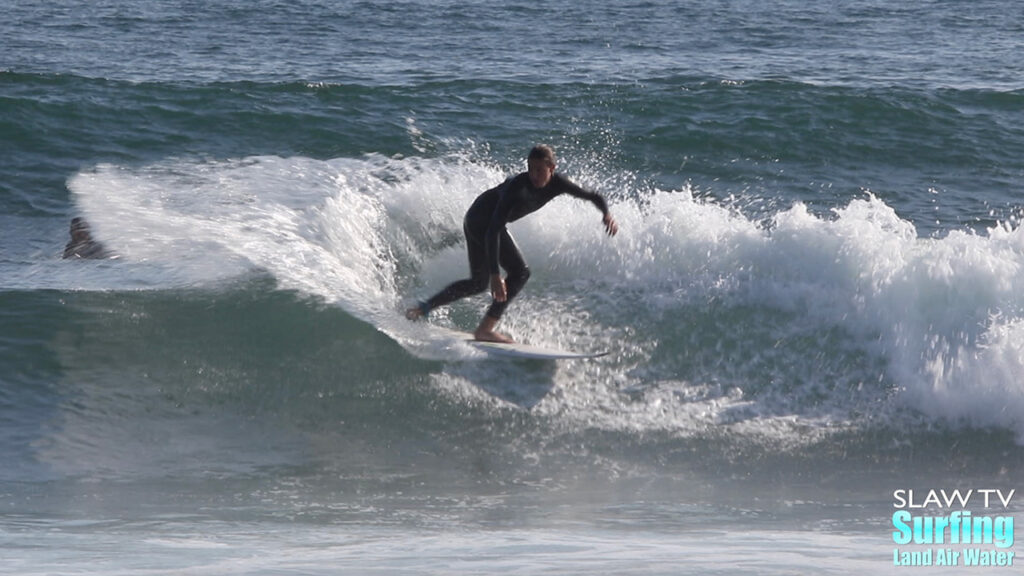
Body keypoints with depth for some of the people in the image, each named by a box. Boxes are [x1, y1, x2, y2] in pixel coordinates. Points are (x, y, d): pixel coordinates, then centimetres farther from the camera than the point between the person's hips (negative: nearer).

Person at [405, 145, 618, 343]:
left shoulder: (557, 183, -12)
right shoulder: (518, 187, -33)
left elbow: (592, 196, -2)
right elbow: (494, 230, -39)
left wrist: (607, 214, -25)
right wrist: (495, 273, -45)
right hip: (481, 219, -9)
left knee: (478, 283, 19)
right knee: (519, 271, -19)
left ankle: (424, 307, 27)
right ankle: (485, 328, -21)